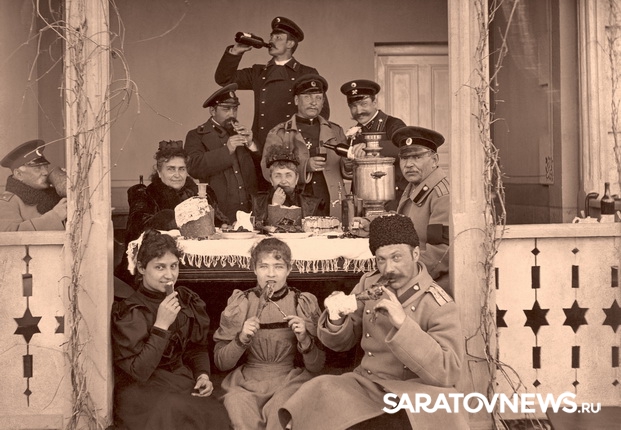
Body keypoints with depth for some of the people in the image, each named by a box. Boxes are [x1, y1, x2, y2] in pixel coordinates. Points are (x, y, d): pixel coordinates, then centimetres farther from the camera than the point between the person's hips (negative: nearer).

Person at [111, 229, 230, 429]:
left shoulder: (187, 300, 3)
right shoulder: (128, 312, -12)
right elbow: (139, 372, -19)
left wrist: (203, 375, -2)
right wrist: (161, 325, -24)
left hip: (182, 381, 5)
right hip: (141, 390, -4)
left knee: (216, 414, -21)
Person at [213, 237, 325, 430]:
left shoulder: (304, 303, 4)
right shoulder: (240, 302, 4)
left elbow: (316, 367, 3)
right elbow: (221, 363, 3)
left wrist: (304, 339, -16)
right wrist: (241, 339, -15)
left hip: (289, 381, -1)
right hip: (246, 382, 1)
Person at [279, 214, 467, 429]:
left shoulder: (440, 306, -8)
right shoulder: (368, 284, 6)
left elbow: (448, 373, -18)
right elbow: (341, 342, 13)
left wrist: (404, 323, -28)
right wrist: (335, 320, -13)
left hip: (414, 396, -3)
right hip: (364, 385, 3)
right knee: (320, 390, -26)